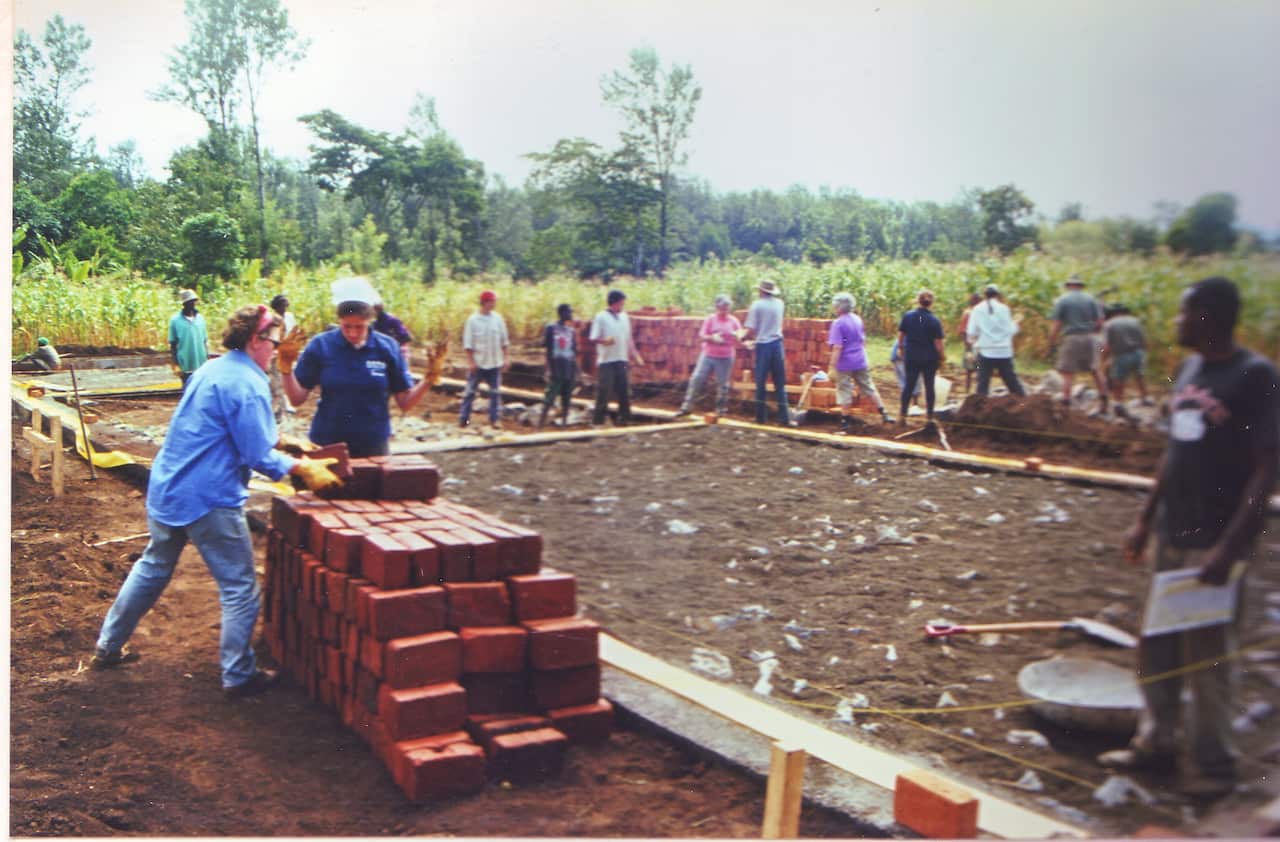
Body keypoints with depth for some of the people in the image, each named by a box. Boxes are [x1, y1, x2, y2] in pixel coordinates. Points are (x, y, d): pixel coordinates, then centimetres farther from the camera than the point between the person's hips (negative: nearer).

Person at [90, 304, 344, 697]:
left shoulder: (211, 369, 11)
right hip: (209, 499, -9)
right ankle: (239, 675, 11)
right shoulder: (248, 384, -17)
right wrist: (304, 468, -7)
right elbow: (259, 456, -18)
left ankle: (108, 647, 37)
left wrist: (281, 443, 21)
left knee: (152, 568, 26)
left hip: (166, 489, 9)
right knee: (239, 588, 3)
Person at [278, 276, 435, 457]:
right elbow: (297, 399, -5)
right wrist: (286, 368, -19)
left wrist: (429, 379, -18)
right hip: (327, 445, 0)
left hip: (374, 445, 1)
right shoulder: (320, 346, -6)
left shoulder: (387, 347, -5)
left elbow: (405, 403, -3)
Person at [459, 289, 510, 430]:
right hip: (478, 363, -3)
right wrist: (471, 362, -11)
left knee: (495, 392, 4)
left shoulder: (498, 319, 3)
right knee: (470, 391, 3)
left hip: (495, 363, 3)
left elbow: (504, 341, 8)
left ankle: (495, 419, 10)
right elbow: (468, 343, -6)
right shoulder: (473, 320, -7)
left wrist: (505, 359, 4)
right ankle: (464, 418, 11)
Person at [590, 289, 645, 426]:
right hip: (606, 361, -6)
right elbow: (593, 338, -11)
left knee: (624, 391, 8)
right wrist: (604, 341, -32)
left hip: (622, 360, 6)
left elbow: (629, 338, 18)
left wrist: (636, 355, 13)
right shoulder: (601, 317, -7)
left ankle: (624, 419, 17)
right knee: (604, 391, -5)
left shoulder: (624, 317, 12)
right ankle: (597, 421, 2)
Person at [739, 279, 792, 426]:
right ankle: (784, 418, 1)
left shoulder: (756, 305, -7)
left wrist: (742, 337, 10)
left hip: (763, 346, -3)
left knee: (761, 383, 7)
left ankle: (761, 416, 12)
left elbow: (751, 329, -11)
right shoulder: (780, 304, 7)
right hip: (777, 344, 3)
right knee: (780, 384, 4)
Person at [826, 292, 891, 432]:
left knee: (844, 393, 3)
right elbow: (863, 340, 15)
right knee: (869, 387, 15)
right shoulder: (857, 319, 6)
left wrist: (832, 366, -18)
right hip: (860, 362, 6)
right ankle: (884, 414, 16)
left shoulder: (838, 323, -15)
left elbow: (837, 347, -20)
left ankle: (845, 422, 8)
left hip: (845, 364, -6)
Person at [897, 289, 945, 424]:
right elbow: (938, 343, -12)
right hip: (929, 358, -2)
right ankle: (930, 416, 13)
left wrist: (902, 349, 18)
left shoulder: (907, 316, -6)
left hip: (911, 356, 2)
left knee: (909, 385, 10)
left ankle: (902, 415, 9)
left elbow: (900, 335, 2)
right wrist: (942, 357, 1)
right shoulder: (934, 320, -12)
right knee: (929, 386, 8)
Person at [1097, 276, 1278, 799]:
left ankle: (1215, 763, 19)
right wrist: (1146, 518, 16)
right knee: (1157, 647, 14)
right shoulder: (1189, 368, 9)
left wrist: (1229, 547, -22)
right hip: (1170, 535, 7)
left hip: (1214, 544, -7)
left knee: (1208, 656, 3)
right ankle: (1156, 742, 28)